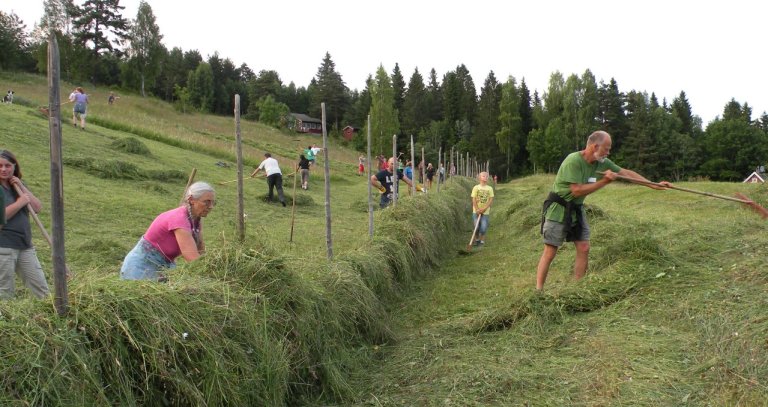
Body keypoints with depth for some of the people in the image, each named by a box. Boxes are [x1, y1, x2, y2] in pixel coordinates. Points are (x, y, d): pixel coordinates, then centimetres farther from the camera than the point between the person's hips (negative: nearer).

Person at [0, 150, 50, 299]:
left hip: (25, 245, 6)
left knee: (42, 289, 5)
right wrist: (19, 203, -14)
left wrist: (21, 187, -3)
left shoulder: (18, 185, 13)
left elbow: (38, 208, 3)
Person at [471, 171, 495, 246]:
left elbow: (491, 200, -2)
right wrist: (477, 210, -13)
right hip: (476, 211, -1)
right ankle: (477, 239, 23)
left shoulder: (490, 188, 1)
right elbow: (474, 199, -5)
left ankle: (482, 240, 15)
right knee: (477, 226, 1)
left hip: (485, 211, 1)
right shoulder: (476, 187, -3)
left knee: (483, 227, -4)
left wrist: (484, 208, -13)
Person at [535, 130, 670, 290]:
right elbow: (577, 190, -27)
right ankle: (538, 291, -1)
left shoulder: (601, 162, -2)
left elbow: (626, 172, 5)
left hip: (576, 209, 7)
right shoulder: (573, 161, -24)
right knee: (550, 252, -7)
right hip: (558, 209, -7)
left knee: (584, 248, 1)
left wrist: (654, 185, 5)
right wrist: (604, 181, -23)